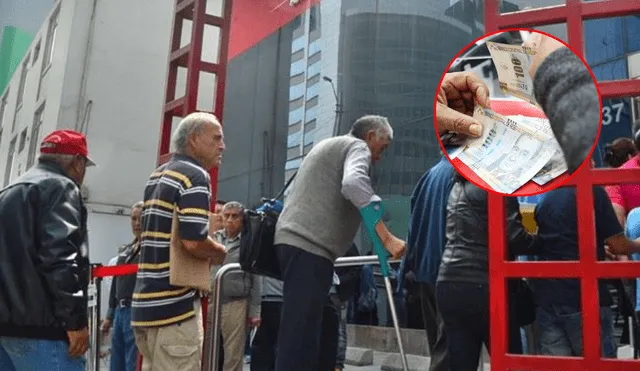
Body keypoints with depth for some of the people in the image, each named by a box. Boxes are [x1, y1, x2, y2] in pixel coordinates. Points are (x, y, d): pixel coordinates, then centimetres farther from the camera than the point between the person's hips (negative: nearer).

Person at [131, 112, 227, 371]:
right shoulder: (195, 176, -11)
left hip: (145, 302, 9)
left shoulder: (157, 175, 17)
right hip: (175, 304, -9)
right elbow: (194, 241, -23)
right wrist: (221, 254, -3)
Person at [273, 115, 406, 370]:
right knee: (300, 337, -14)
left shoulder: (330, 146, 31)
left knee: (303, 335, 9)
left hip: (296, 240, 10)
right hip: (309, 246, -10)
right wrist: (386, 238, -22)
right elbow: (353, 184, -20)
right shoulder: (357, 146, 2)